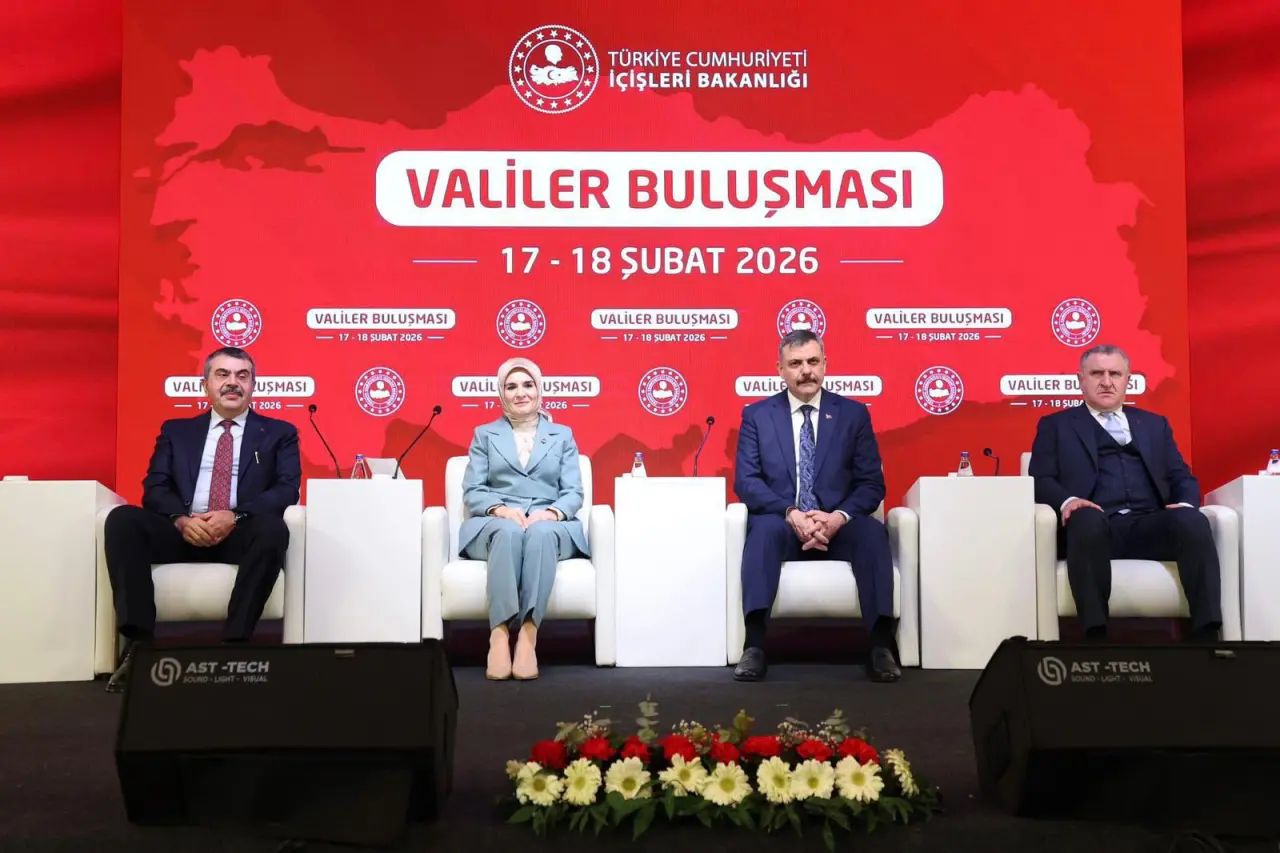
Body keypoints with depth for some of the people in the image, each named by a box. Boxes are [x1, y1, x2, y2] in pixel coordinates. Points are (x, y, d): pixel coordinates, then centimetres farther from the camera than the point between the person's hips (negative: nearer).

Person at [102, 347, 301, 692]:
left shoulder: (279, 433, 15)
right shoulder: (176, 430, 21)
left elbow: (288, 489, 0)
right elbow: (154, 487, 9)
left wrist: (235, 516, -18)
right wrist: (181, 519, -14)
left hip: (241, 535, -2)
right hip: (184, 532, 2)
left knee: (273, 528, -36)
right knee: (122, 518, -25)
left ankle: (235, 642, -33)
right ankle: (138, 641, -30)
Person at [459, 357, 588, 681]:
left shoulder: (562, 435, 19)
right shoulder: (484, 434, 18)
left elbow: (574, 493, 8)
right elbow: (471, 491, 7)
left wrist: (551, 512, -15)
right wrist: (500, 509, -15)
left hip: (550, 526, 0)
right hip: (495, 526, 0)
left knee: (540, 533, -38)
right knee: (509, 531, -38)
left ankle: (528, 635, -47)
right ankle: (499, 634, -46)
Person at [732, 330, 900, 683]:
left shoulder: (854, 413, 9)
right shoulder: (756, 415, 8)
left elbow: (872, 483, 3)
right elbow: (746, 482, -3)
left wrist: (839, 517, -18)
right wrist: (791, 514, -20)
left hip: (837, 527, 1)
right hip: (781, 525, -1)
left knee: (872, 531, -32)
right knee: (764, 527, -35)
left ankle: (882, 644, -35)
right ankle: (754, 645, -42)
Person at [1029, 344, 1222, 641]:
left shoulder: (1155, 424, 28)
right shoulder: (1056, 425, 18)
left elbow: (1181, 476, 20)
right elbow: (1040, 480, 7)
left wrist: (1185, 504, -4)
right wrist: (1067, 501, -16)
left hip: (1150, 526, 3)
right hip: (1093, 526, -3)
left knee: (1192, 520, -30)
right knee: (1087, 518, -38)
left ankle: (1207, 634, -33)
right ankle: (1095, 634, -39)